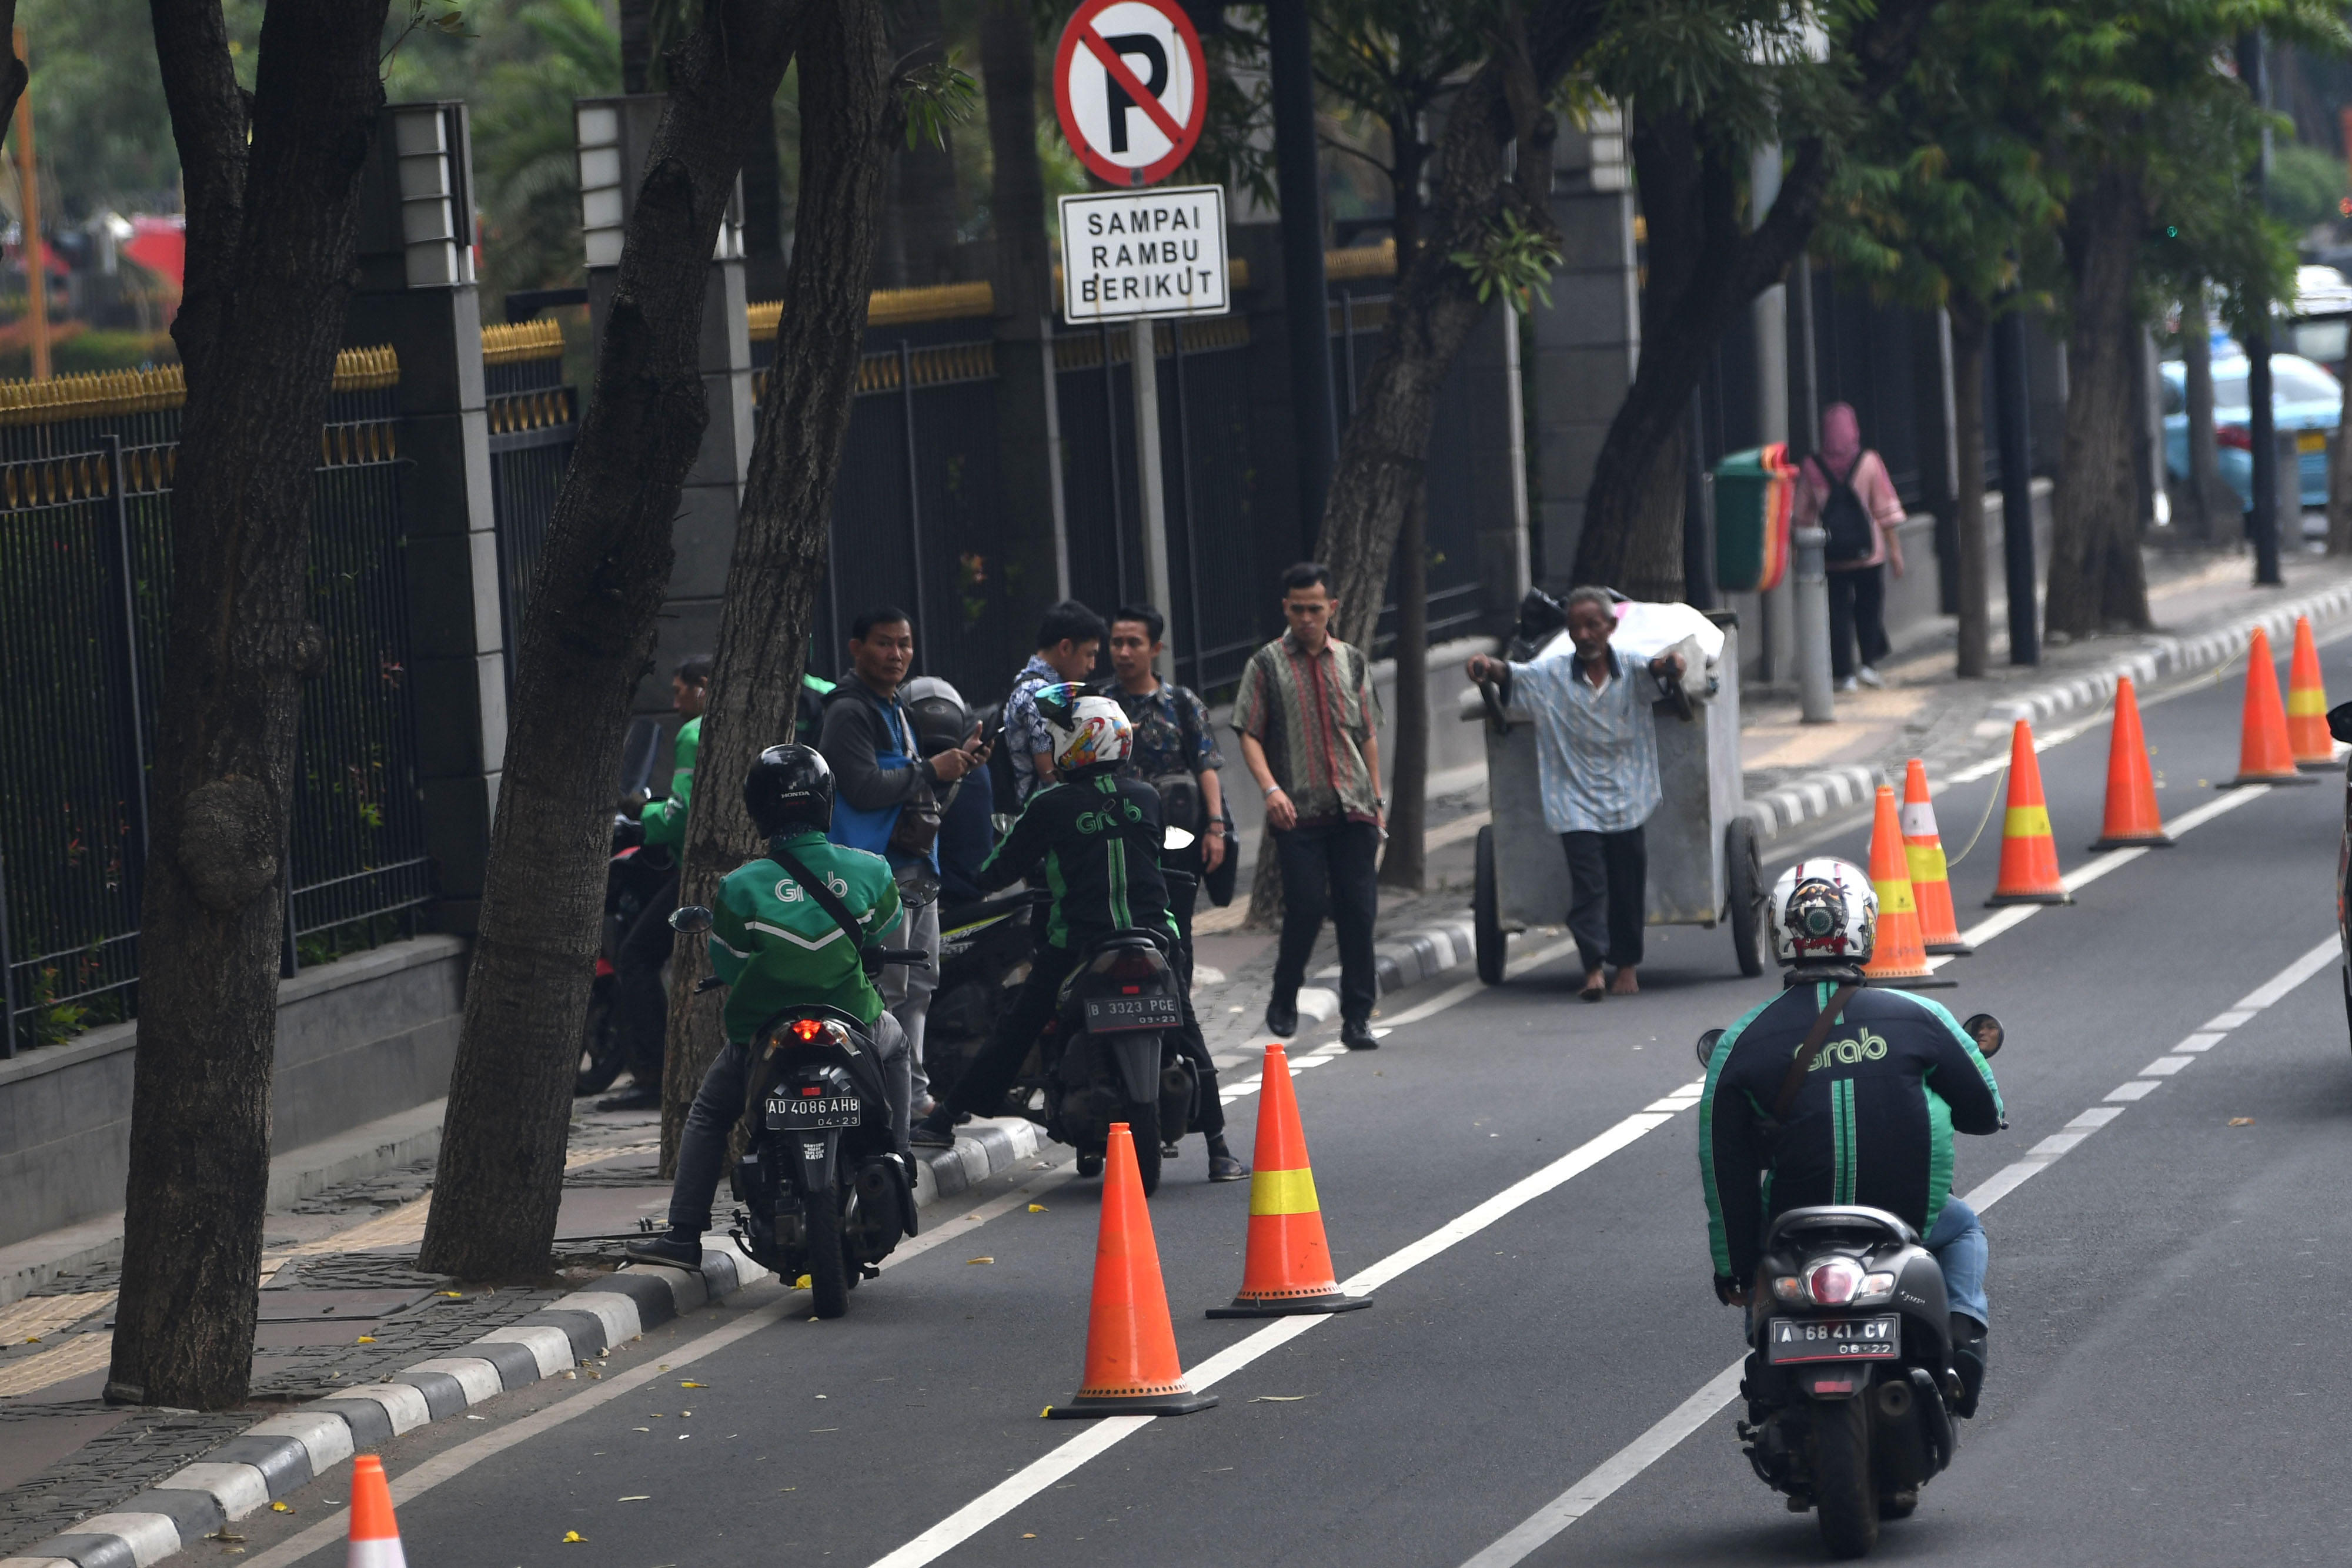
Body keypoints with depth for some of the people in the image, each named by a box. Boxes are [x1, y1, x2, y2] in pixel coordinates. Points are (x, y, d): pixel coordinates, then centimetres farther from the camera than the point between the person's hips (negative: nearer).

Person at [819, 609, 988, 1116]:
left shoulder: (897, 712, 22)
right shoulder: (849, 712, -11)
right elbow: (866, 788, -22)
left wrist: (958, 761, 14)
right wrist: (931, 771, -13)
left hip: (918, 871, 10)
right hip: (878, 872, -10)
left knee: (919, 986, 14)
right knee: (886, 990, -13)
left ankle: (914, 1089, 21)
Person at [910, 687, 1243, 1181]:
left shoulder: (1050, 806, -5)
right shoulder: (1146, 798, 6)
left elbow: (997, 873, 2)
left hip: (1075, 945, -2)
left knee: (1014, 1033, 8)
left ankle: (946, 1121, 12)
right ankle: (1219, 1152, 7)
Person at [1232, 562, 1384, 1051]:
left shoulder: (1352, 662, 14)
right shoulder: (1268, 664, 3)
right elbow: (1249, 735, 0)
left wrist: (1376, 799, 14)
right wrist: (1270, 787, -15)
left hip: (1354, 810, 3)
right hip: (1298, 811, -3)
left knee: (1358, 911, -1)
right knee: (1305, 909, -9)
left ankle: (1357, 1018, 5)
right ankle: (1283, 1001, 13)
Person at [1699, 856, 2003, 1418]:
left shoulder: (1741, 1043, -4)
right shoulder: (1917, 1017, -5)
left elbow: (1723, 1167, 2)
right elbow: (1986, 1112, 7)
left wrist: (1732, 1267, 13)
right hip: (1910, 1223, -1)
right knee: (1963, 1227, 32)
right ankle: (1965, 1326, 8)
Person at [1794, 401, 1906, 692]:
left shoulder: (1811, 468, -2)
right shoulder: (1868, 462, -5)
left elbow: (1803, 516, 4)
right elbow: (1886, 511, -3)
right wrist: (1895, 549, 4)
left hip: (1831, 556, 1)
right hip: (1868, 551, -1)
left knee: (1838, 612, 5)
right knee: (1869, 606, 13)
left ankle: (1844, 673, 2)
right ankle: (1869, 662, 2)